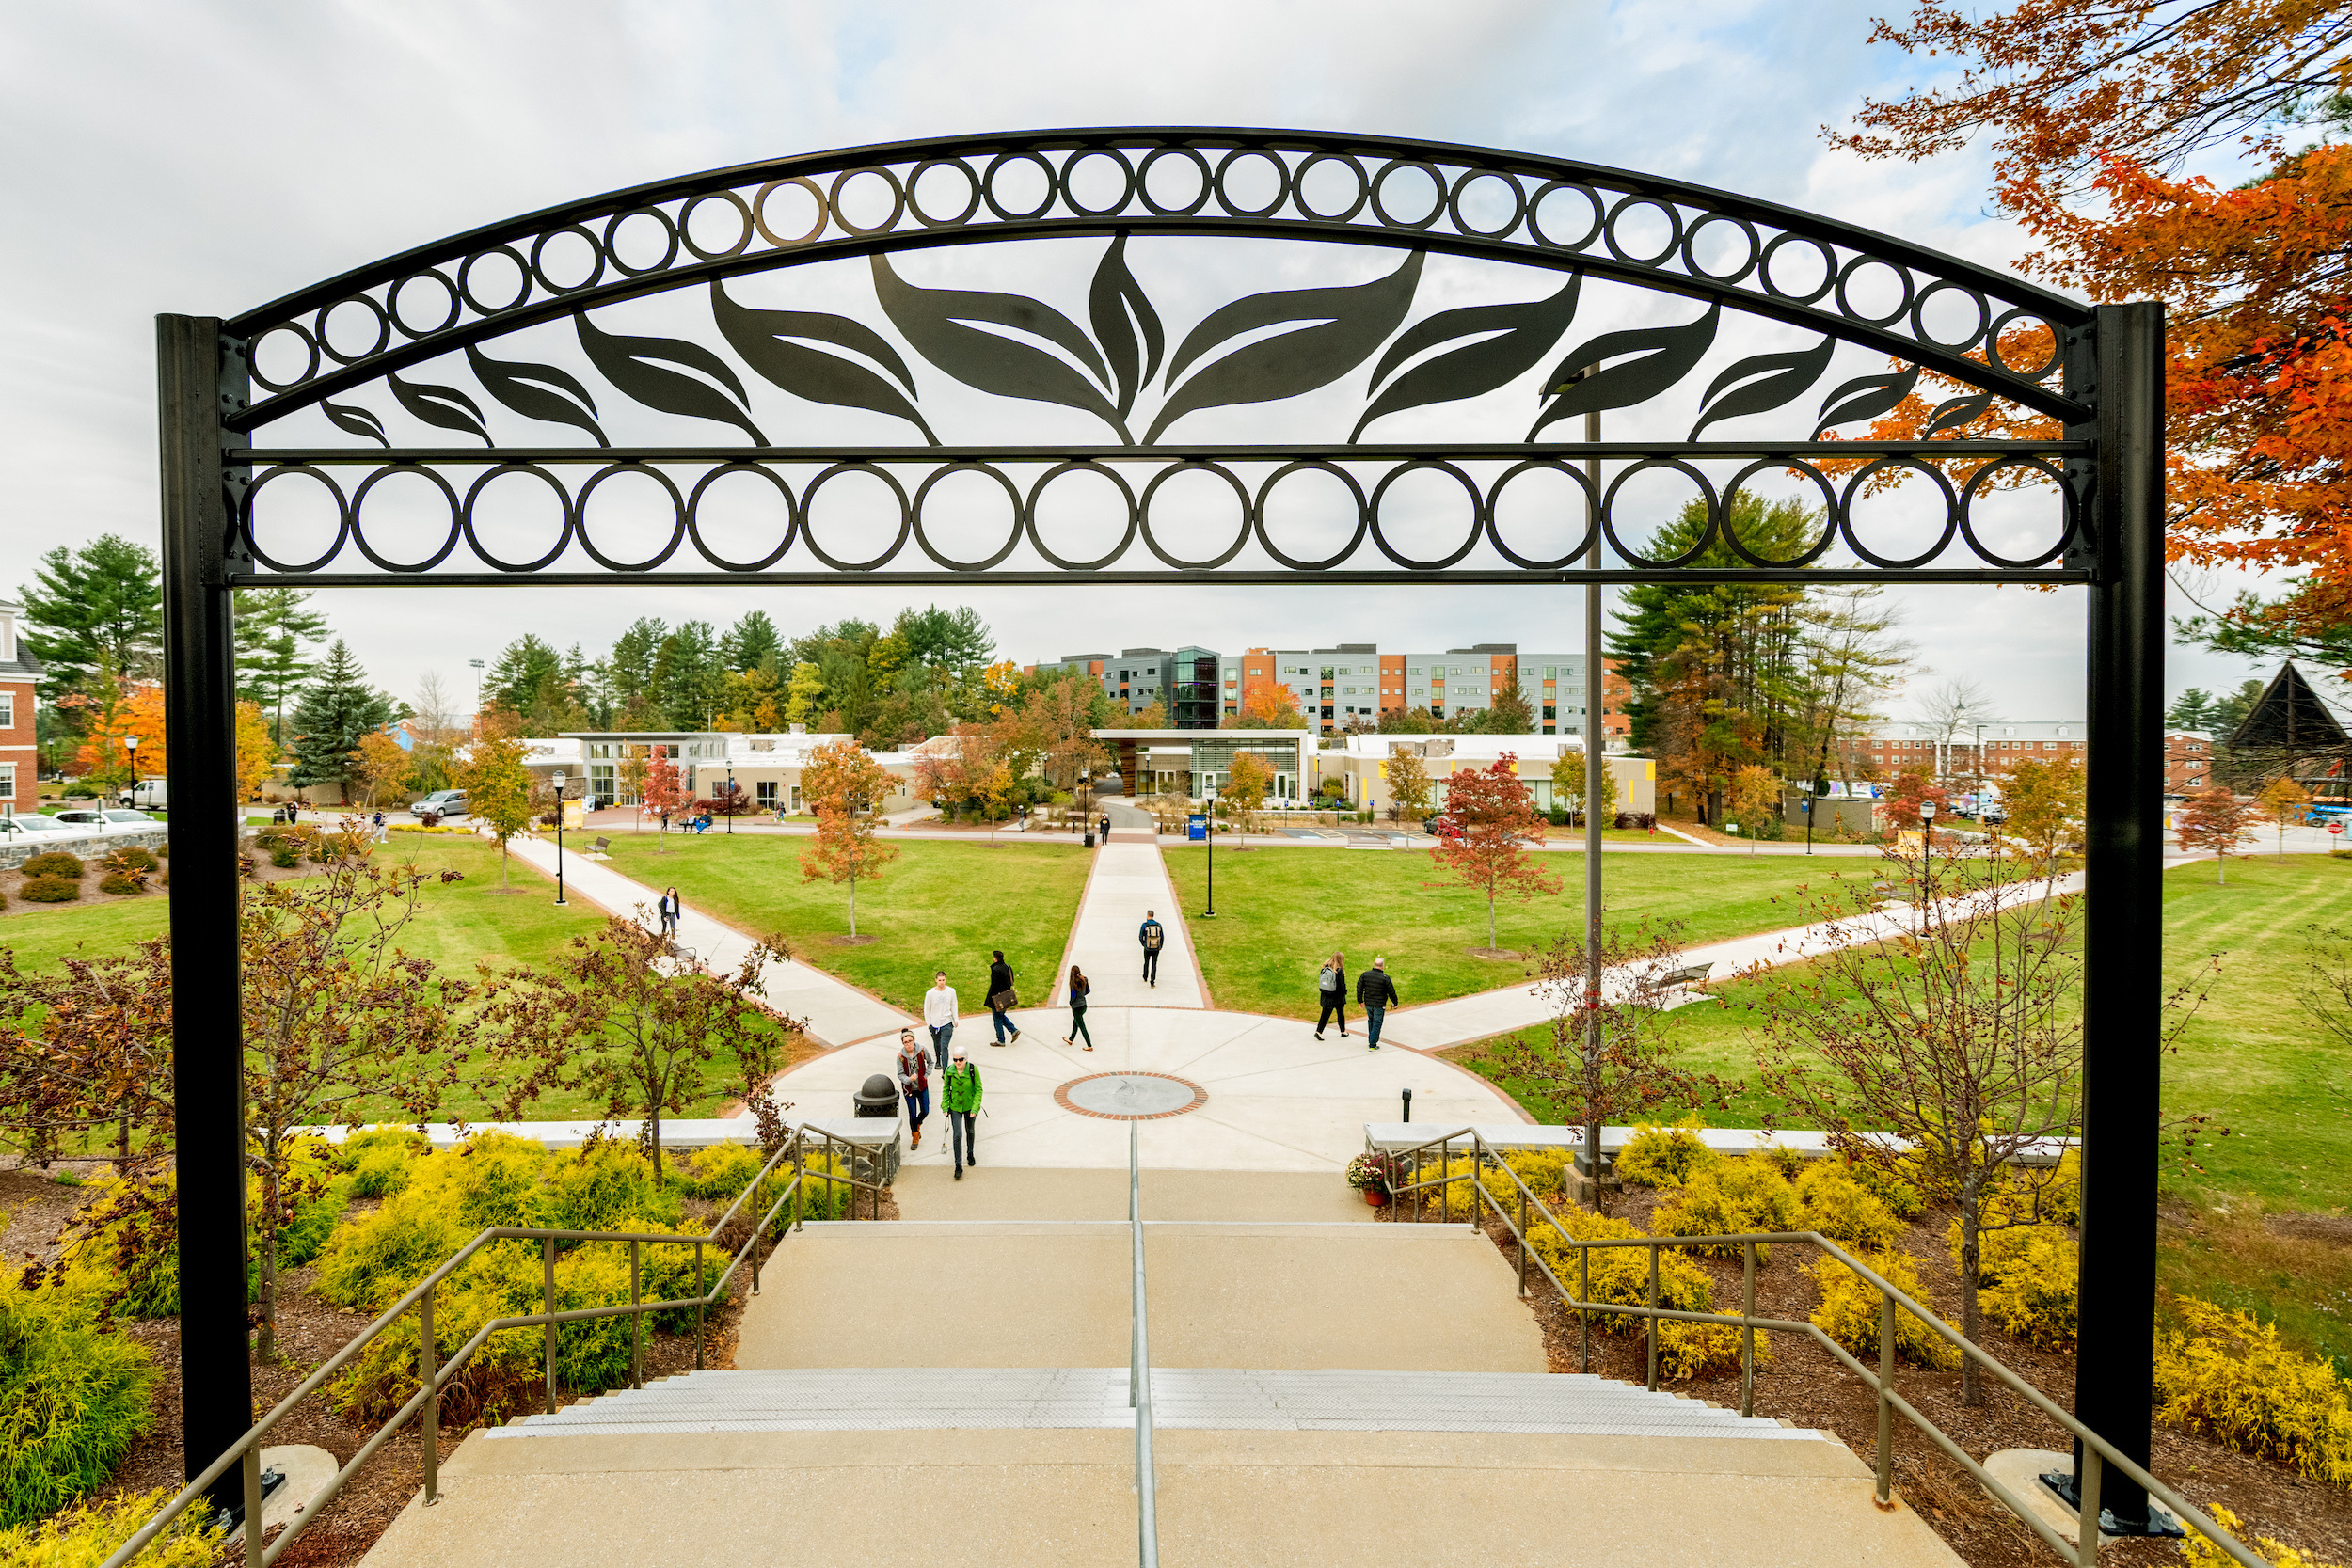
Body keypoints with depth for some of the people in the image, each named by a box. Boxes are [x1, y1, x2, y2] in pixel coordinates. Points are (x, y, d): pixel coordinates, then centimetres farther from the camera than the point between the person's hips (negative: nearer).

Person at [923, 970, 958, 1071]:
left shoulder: (951, 991, -7)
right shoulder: (930, 993, -11)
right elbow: (926, 1009, 0)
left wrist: (955, 1020, 10)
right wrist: (928, 1023, 3)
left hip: (947, 1023, -1)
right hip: (934, 1024, 1)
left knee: (944, 1047, -11)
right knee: (937, 1044, 21)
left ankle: (945, 1071, -9)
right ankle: (938, 1061, 50)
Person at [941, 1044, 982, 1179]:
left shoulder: (973, 1070, -19)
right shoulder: (949, 1071, -14)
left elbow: (978, 1089, -13)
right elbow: (946, 1089, 1)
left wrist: (975, 1108, -18)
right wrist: (945, 1107, -4)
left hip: (970, 1106, 0)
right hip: (955, 1107, 0)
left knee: (970, 1131, 20)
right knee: (957, 1135, -7)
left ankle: (970, 1153, 46)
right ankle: (958, 1166, 1)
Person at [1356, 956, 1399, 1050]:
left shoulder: (1365, 974, -4)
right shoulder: (1385, 978, -16)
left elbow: (1359, 988, 2)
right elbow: (1391, 992, -9)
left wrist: (1360, 1001, 14)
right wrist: (1395, 1003, 7)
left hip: (1368, 1004, 4)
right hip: (1379, 1005, -4)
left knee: (1370, 1020, 24)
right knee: (1376, 1024, 6)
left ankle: (1370, 1040, 31)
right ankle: (1372, 1045, 7)